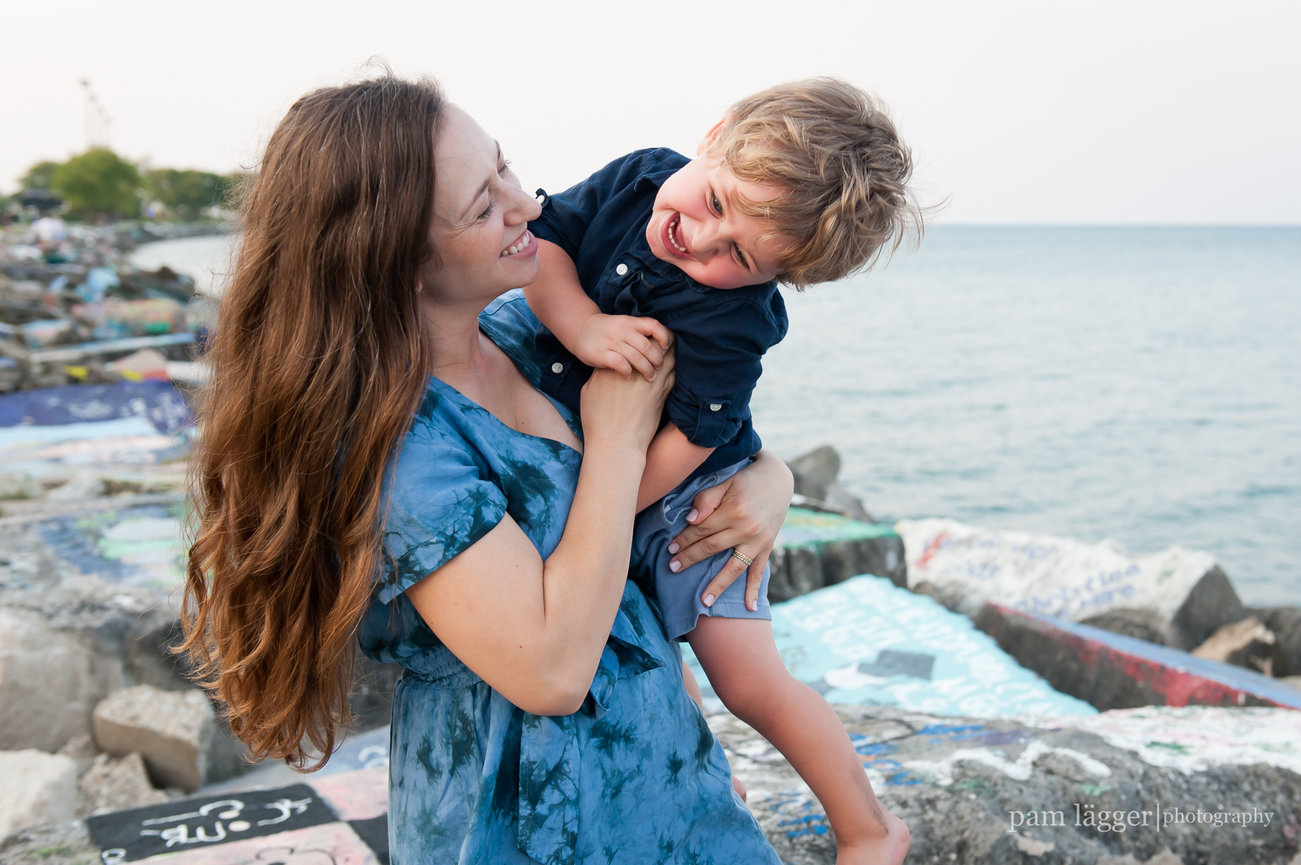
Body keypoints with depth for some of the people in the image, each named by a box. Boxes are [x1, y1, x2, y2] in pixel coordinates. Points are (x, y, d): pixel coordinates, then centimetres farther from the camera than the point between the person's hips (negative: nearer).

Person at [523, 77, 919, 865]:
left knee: (750, 681, -8)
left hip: (686, 495, -6)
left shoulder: (731, 327, -29)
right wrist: (583, 326, -25)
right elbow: (543, 240, -8)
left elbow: (683, 446, -24)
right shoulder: (641, 177, -13)